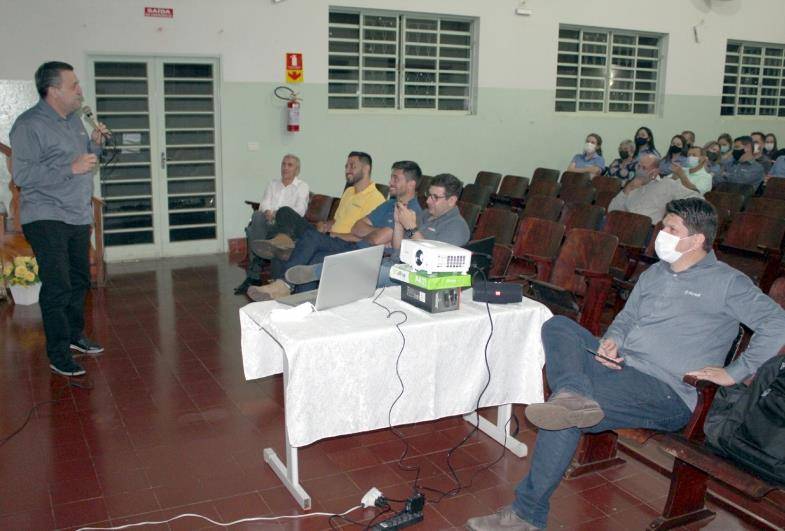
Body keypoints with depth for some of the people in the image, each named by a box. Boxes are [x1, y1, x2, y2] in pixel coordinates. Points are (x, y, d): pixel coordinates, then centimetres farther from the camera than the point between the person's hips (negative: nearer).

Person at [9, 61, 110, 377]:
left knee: (79, 281, 17)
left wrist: (95, 143, 3)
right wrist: (71, 168, -24)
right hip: (47, 219, -8)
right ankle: (58, 355, 4)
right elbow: (23, 175, -20)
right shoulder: (29, 125, -12)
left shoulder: (74, 120, 13)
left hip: (79, 217, 8)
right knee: (57, 287, -7)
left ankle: (75, 336, 34)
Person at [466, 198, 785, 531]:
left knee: (564, 418, -27)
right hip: (619, 364, 8)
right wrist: (611, 339, 1)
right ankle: (574, 395, -42)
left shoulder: (726, 282, -2)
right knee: (558, 325, -14)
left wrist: (735, 372, -15)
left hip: (668, 393, -8)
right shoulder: (655, 273, 19)